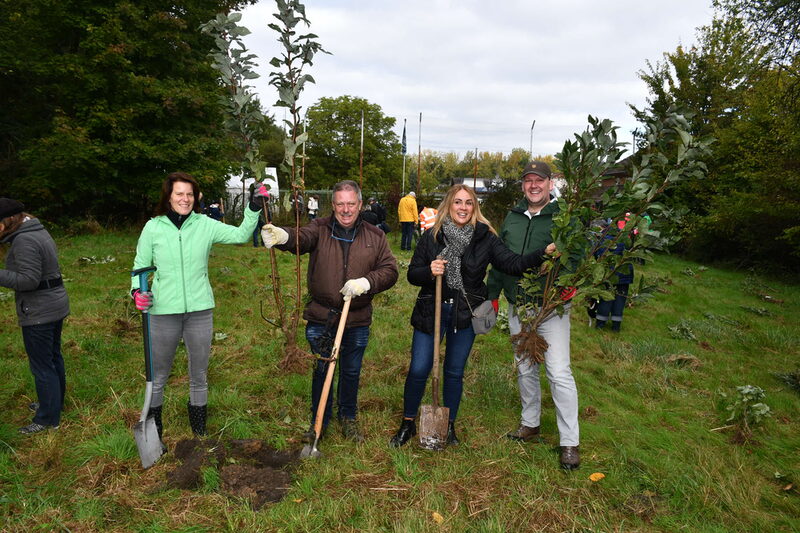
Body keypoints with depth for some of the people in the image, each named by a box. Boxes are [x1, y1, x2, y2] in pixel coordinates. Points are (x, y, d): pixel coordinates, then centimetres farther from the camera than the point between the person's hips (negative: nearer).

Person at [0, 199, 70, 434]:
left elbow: (28, 280, -24)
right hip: (56, 304, 10)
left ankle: (48, 419, 12)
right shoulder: (38, 230, 11)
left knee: (41, 365, 1)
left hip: (39, 313, -10)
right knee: (53, 357, 21)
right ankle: (55, 403, 37)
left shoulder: (24, 240, -20)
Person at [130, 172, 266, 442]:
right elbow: (140, 265, 5)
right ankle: (152, 425, 34)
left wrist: (254, 209, -12)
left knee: (199, 375, 15)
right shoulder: (153, 228, -2)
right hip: (163, 311, -1)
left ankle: (198, 429, 33)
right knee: (158, 374, 13)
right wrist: (137, 291, -11)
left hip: (200, 310, 1)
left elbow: (240, 235, -2)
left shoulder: (205, 225, 0)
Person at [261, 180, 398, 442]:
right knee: (321, 370, 14)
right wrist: (282, 236, -50)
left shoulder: (375, 236, 1)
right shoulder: (320, 228, -5)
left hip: (357, 321, 1)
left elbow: (390, 270, -3)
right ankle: (319, 420, 34)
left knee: (351, 372, 18)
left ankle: (348, 418, 40)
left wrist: (366, 282, -21)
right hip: (320, 318, -1)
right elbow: (301, 238, -26)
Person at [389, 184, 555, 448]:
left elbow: (513, 263, -12)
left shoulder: (485, 238, -3)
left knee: (454, 372, 13)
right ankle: (407, 424, 23)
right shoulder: (431, 237, -3)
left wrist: (543, 253, -28)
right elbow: (412, 274, -1)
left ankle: (449, 426, 32)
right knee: (418, 370, 1)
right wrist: (429, 272, -23)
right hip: (431, 310, 0)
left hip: (466, 314, 1)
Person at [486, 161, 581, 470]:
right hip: (518, 308, 6)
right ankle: (530, 424, 34)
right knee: (525, 369, 16)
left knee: (559, 372, -6)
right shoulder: (512, 217, 10)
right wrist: (492, 295, 15)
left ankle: (569, 442, 7)